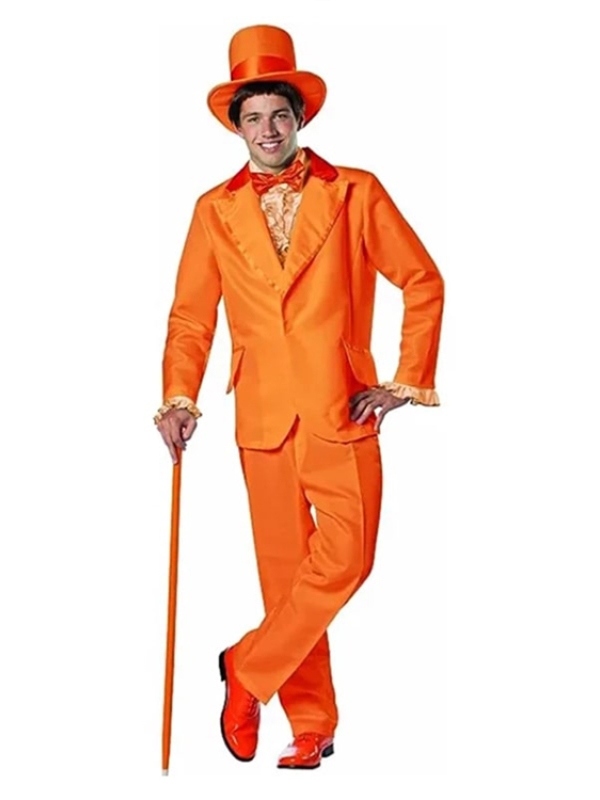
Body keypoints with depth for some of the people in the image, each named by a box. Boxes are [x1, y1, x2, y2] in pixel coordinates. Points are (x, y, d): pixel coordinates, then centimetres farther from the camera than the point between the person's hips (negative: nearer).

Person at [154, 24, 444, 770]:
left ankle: (246, 669, 11)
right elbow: (190, 315, 9)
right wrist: (179, 399, -4)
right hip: (264, 415, 2)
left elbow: (423, 282, 3)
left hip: (342, 409, -1)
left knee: (344, 560, -11)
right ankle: (312, 726, 19)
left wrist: (407, 382, -2)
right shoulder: (215, 210, 7)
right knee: (285, 567, 7)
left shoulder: (356, 193, 1)